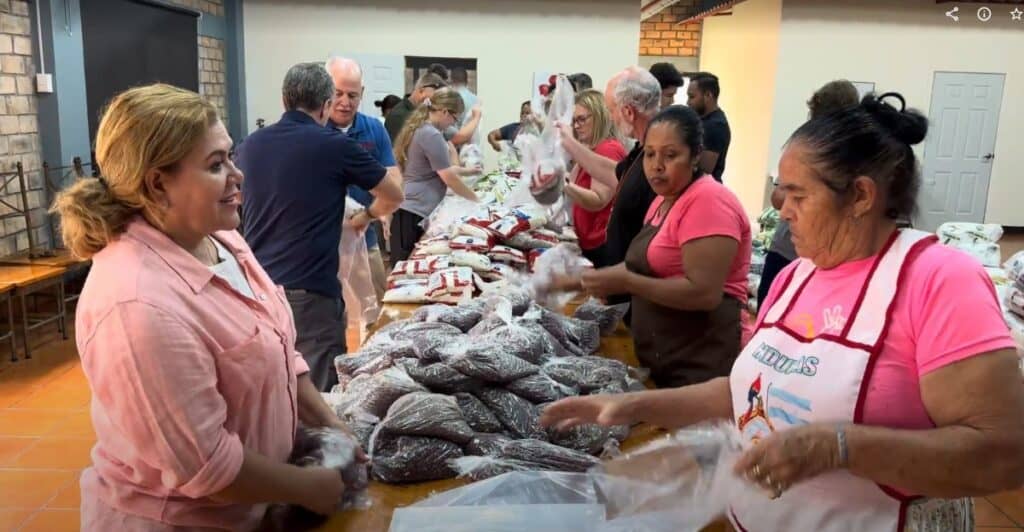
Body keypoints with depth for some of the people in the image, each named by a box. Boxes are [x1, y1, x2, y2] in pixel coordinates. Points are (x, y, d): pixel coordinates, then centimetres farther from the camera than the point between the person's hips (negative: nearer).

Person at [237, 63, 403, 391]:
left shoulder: (250, 145, 8)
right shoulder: (335, 145, -7)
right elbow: (394, 197, 4)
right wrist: (366, 216, 23)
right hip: (309, 290, -6)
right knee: (318, 394, 4)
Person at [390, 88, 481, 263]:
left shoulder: (419, 128, 16)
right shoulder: (431, 135, -15)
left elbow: (440, 167, 25)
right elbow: (449, 177, -13)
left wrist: (467, 171, 22)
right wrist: (475, 198, -1)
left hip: (408, 208, 10)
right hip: (415, 212, -10)